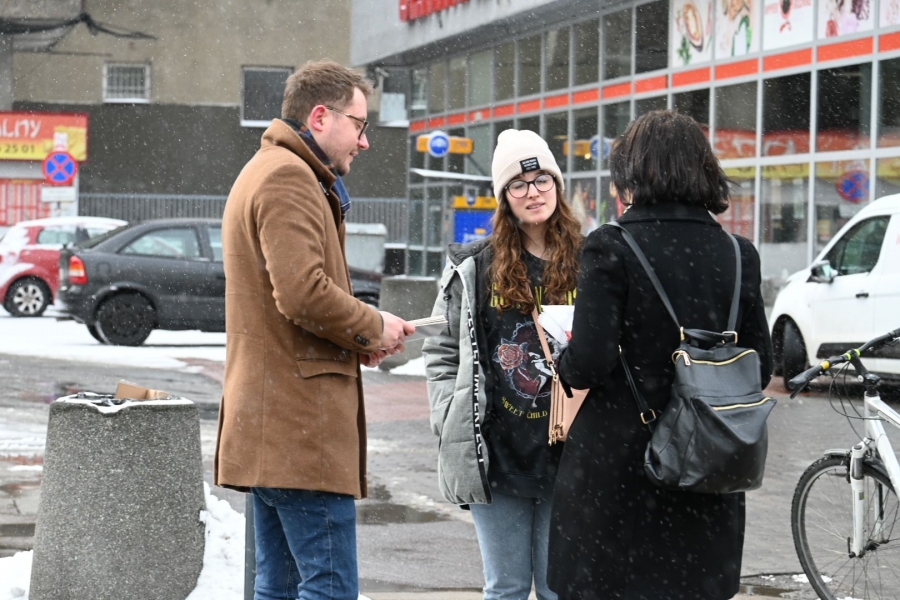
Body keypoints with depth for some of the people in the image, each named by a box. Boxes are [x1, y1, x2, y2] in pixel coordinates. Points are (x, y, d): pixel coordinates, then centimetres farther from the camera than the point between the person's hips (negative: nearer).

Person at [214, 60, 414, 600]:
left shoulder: (264, 172, 25)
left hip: (271, 428, 11)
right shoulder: (289, 178, -11)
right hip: (302, 422, -11)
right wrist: (373, 328, -7)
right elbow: (303, 293, -23)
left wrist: (357, 339, 10)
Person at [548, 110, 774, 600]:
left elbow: (589, 361, -18)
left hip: (617, 464, -4)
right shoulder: (737, 255, 3)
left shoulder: (611, 248, -11)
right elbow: (760, 368, 6)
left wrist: (566, 365, 4)